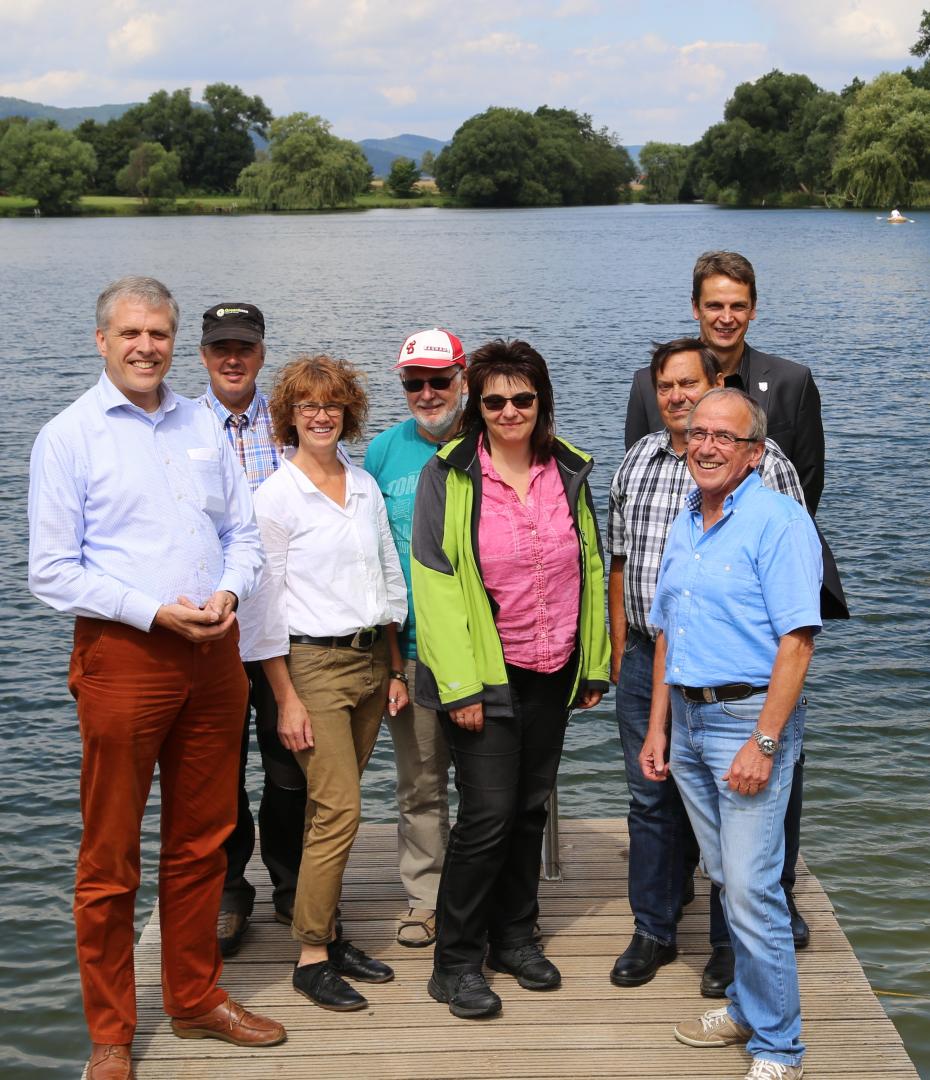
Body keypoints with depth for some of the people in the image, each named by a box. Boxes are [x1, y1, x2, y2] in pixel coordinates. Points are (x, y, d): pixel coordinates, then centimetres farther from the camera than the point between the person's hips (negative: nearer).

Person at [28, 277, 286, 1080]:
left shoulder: (204, 428, 11)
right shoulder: (69, 435, -4)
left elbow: (243, 532, 15)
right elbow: (53, 571, -8)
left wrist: (229, 592, -7)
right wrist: (154, 612, -16)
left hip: (214, 654, 5)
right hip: (122, 655, -5)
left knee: (202, 841, 14)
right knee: (110, 857, 3)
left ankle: (197, 1000, 29)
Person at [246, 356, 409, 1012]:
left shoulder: (365, 486, 10)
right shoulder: (275, 496, -7)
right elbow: (265, 603, -8)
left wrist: (395, 669, 13)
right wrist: (286, 699, -12)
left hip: (371, 661, 5)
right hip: (313, 663, -5)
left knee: (335, 808, 10)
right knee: (339, 810, -10)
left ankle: (329, 935, 20)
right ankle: (312, 957, 0)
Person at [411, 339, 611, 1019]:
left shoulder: (569, 473, 6)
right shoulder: (447, 476, -8)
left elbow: (591, 570, 13)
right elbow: (436, 584, -11)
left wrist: (595, 664, 11)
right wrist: (461, 685, -15)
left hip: (552, 674, 5)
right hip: (486, 674, -5)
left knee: (531, 808, 13)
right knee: (488, 815, -7)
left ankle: (514, 936, 29)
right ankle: (456, 961, 7)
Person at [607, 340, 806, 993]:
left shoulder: (762, 460, -7)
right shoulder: (638, 460, 9)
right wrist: (620, 649, 12)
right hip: (648, 661, 5)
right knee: (652, 800, 12)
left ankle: (734, 942, 21)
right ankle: (654, 932, 26)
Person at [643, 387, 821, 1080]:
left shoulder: (779, 522, -11)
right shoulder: (685, 526, 14)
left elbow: (797, 640, -18)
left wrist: (764, 742, -22)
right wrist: (657, 730, 16)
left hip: (751, 717, -7)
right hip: (689, 719, 8)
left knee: (751, 887, -8)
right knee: (727, 879, 15)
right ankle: (747, 1008, 29)